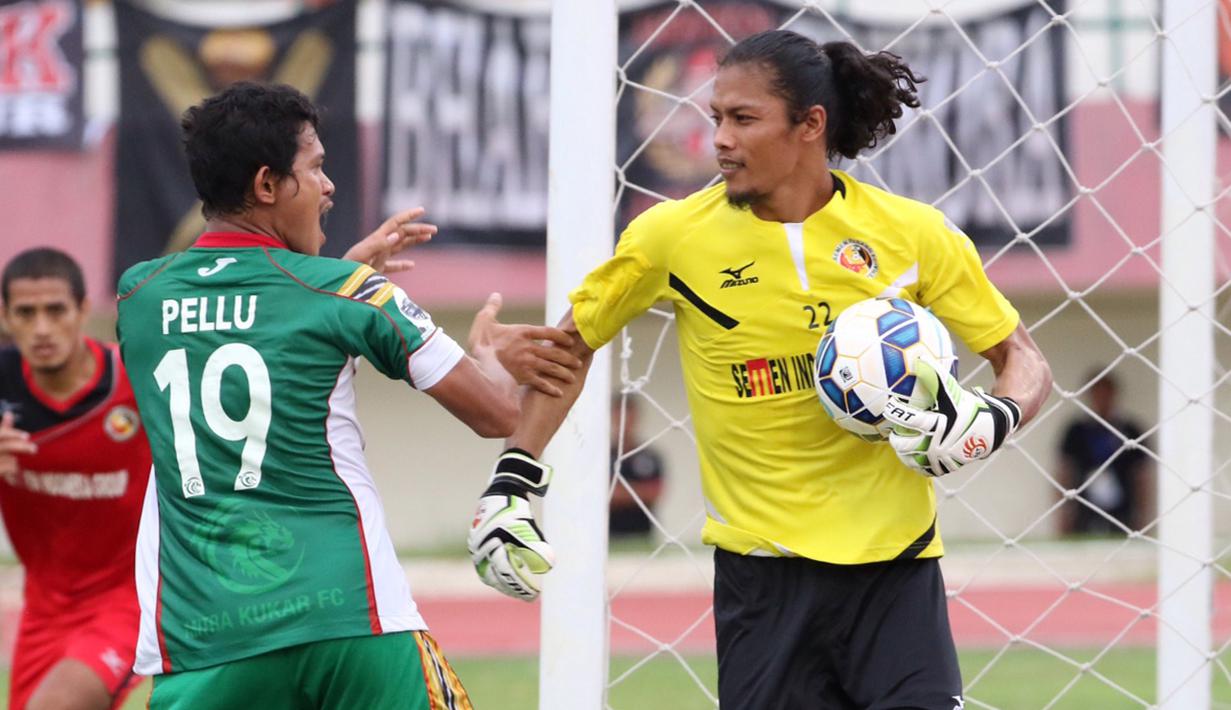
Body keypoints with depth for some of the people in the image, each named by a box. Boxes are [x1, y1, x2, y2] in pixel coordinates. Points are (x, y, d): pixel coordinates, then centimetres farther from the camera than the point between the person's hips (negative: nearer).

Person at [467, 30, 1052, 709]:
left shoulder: (911, 233, -4)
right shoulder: (674, 234, -3)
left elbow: (1023, 360, 5)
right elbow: (572, 342, 12)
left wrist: (993, 420, -17)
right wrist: (510, 483, 5)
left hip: (895, 561, 0)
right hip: (762, 570, 0)